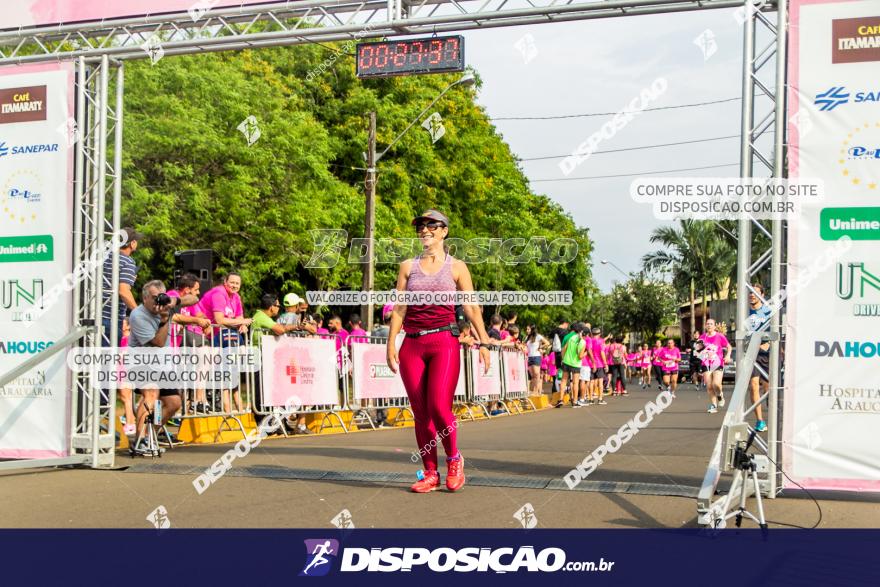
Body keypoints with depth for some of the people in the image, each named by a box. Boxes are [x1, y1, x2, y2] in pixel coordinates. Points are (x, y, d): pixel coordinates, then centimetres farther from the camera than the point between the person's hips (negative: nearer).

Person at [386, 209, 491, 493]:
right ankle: (430, 474, 13)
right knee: (420, 413, 3)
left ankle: (454, 459, 9)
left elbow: (471, 308, 6)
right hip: (412, 344, 3)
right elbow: (399, 308, 9)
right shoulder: (408, 266, 12)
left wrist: (483, 342, -3)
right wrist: (391, 343, 0)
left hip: (444, 342, -3)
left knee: (439, 407, -16)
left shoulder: (456, 267, 8)